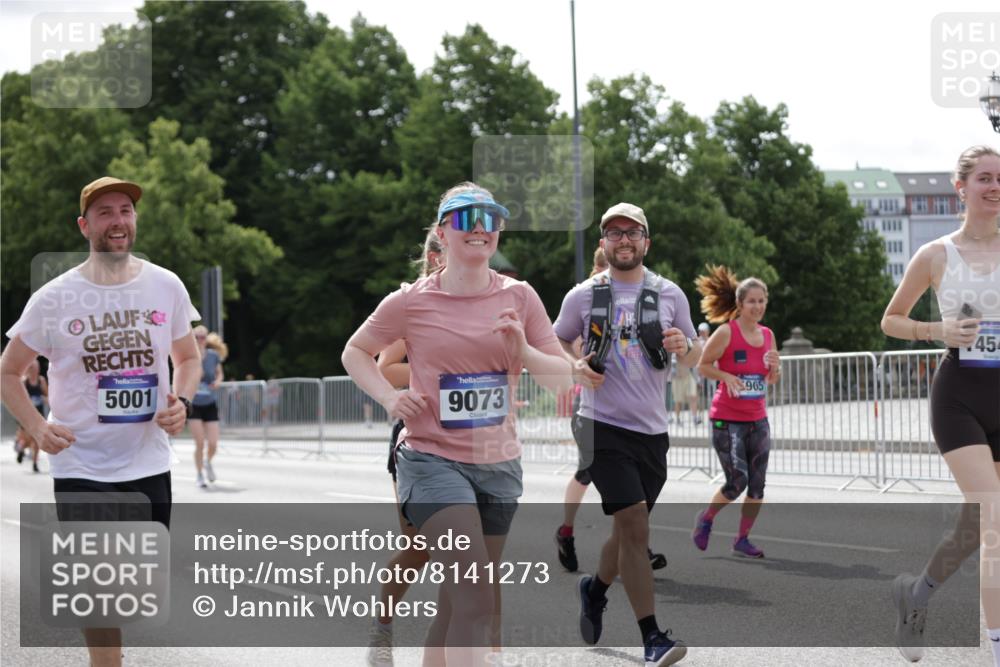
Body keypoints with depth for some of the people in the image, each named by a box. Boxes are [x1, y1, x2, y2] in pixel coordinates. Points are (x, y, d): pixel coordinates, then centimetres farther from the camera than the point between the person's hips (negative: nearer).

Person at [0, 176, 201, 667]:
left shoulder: (166, 287, 1)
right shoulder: (53, 299, -6)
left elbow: (187, 357, 15)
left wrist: (181, 402, -6)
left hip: (149, 464, 3)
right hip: (80, 466, -3)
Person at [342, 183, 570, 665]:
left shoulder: (519, 297, 2)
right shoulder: (411, 301, -5)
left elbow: (562, 378, 5)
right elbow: (355, 352, 9)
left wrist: (524, 352, -15)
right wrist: (389, 397, -8)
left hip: (499, 464, 4)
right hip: (432, 461, -4)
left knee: (456, 605, 14)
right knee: (477, 601, -18)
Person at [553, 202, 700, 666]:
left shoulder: (669, 295, 6)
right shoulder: (583, 296, 2)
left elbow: (694, 356, 14)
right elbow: (557, 340, 15)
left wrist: (684, 347, -10)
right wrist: (576, 367, -6)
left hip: (652, 428, 3)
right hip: (603, 424, -3)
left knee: (629, 530, 14)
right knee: (634, 525, -15)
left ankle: (595, 587, 44)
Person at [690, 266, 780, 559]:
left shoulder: (767, 335, 7)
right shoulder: (726, 332, -11)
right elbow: (703, 366, -5)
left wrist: (775, 368, -5)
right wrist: (727, 377, -21)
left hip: (758, 420, 6)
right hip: (727, 420, -6)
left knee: (757, 485, 2)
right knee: (737, 481, -12)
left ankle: (742, 539, 16)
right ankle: (705, 519, 15)